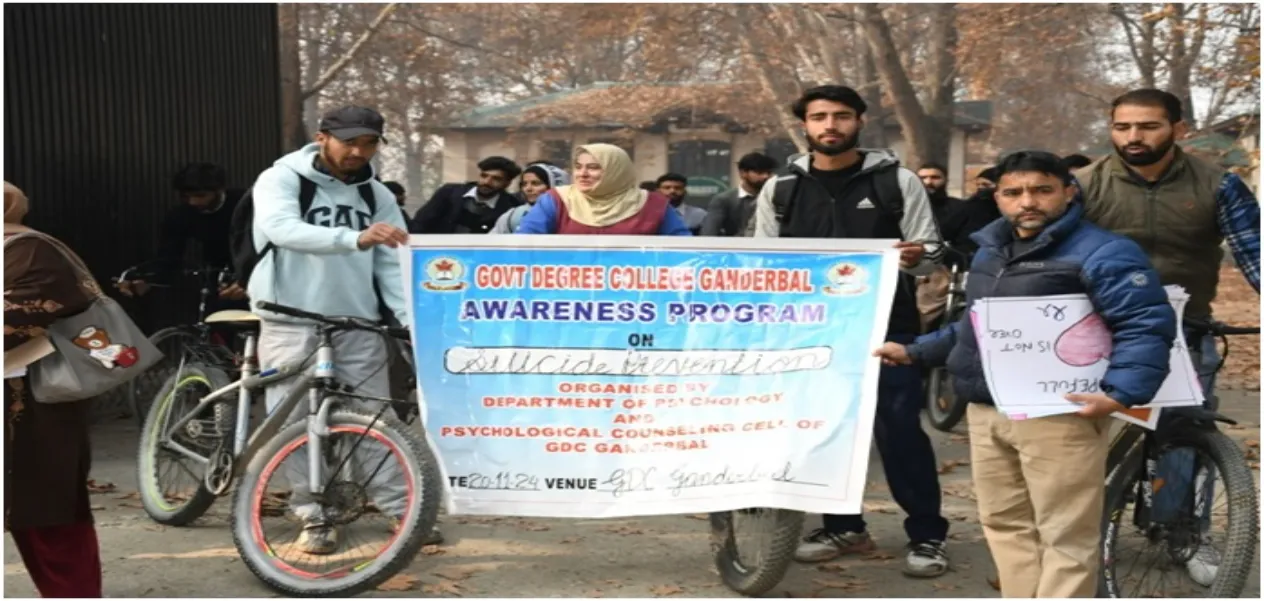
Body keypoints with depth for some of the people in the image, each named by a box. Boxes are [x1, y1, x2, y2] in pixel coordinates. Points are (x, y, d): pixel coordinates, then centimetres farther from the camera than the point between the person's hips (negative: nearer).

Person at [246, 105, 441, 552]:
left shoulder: (376, 195, 7)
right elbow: (282, 229, -27)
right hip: (292, 321, -3)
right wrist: (356, 238, -40)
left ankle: (400, 507, 14)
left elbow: (392, 263, 4)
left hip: (358, 323, 3)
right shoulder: (281, 180, -6)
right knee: (294, 421, 2)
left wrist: (411, 317, -11)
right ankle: (314, 516, 15)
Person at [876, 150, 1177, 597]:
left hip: (1058, 413, -8)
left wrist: (1121, 392, -27)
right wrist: (914, 352, 25)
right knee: (1004, 524, 15)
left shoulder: (1100, 252, -9)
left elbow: (1149, 325, -15)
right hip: (986, 411, 8)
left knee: (1065, 537, -1)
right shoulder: (990, 250, 17)